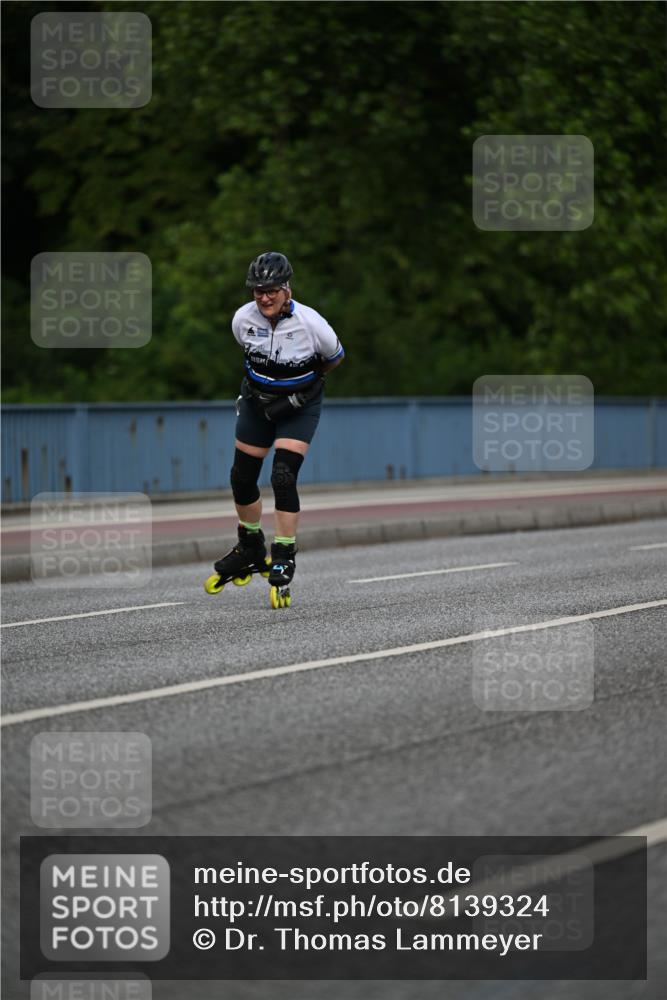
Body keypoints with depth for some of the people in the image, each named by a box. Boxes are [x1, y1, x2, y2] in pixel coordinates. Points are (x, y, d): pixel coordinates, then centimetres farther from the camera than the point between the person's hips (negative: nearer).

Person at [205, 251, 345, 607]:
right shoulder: (243, 318, -18)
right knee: (242, 478, 8)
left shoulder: (310, 323, -27)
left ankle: (283, 563, -8)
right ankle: (251, 551, 31)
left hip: (299, 406, -4)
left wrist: (302, 382, 3)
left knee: (283, 478, -18)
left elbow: (335, 358, -5)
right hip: (257, 401, 4)